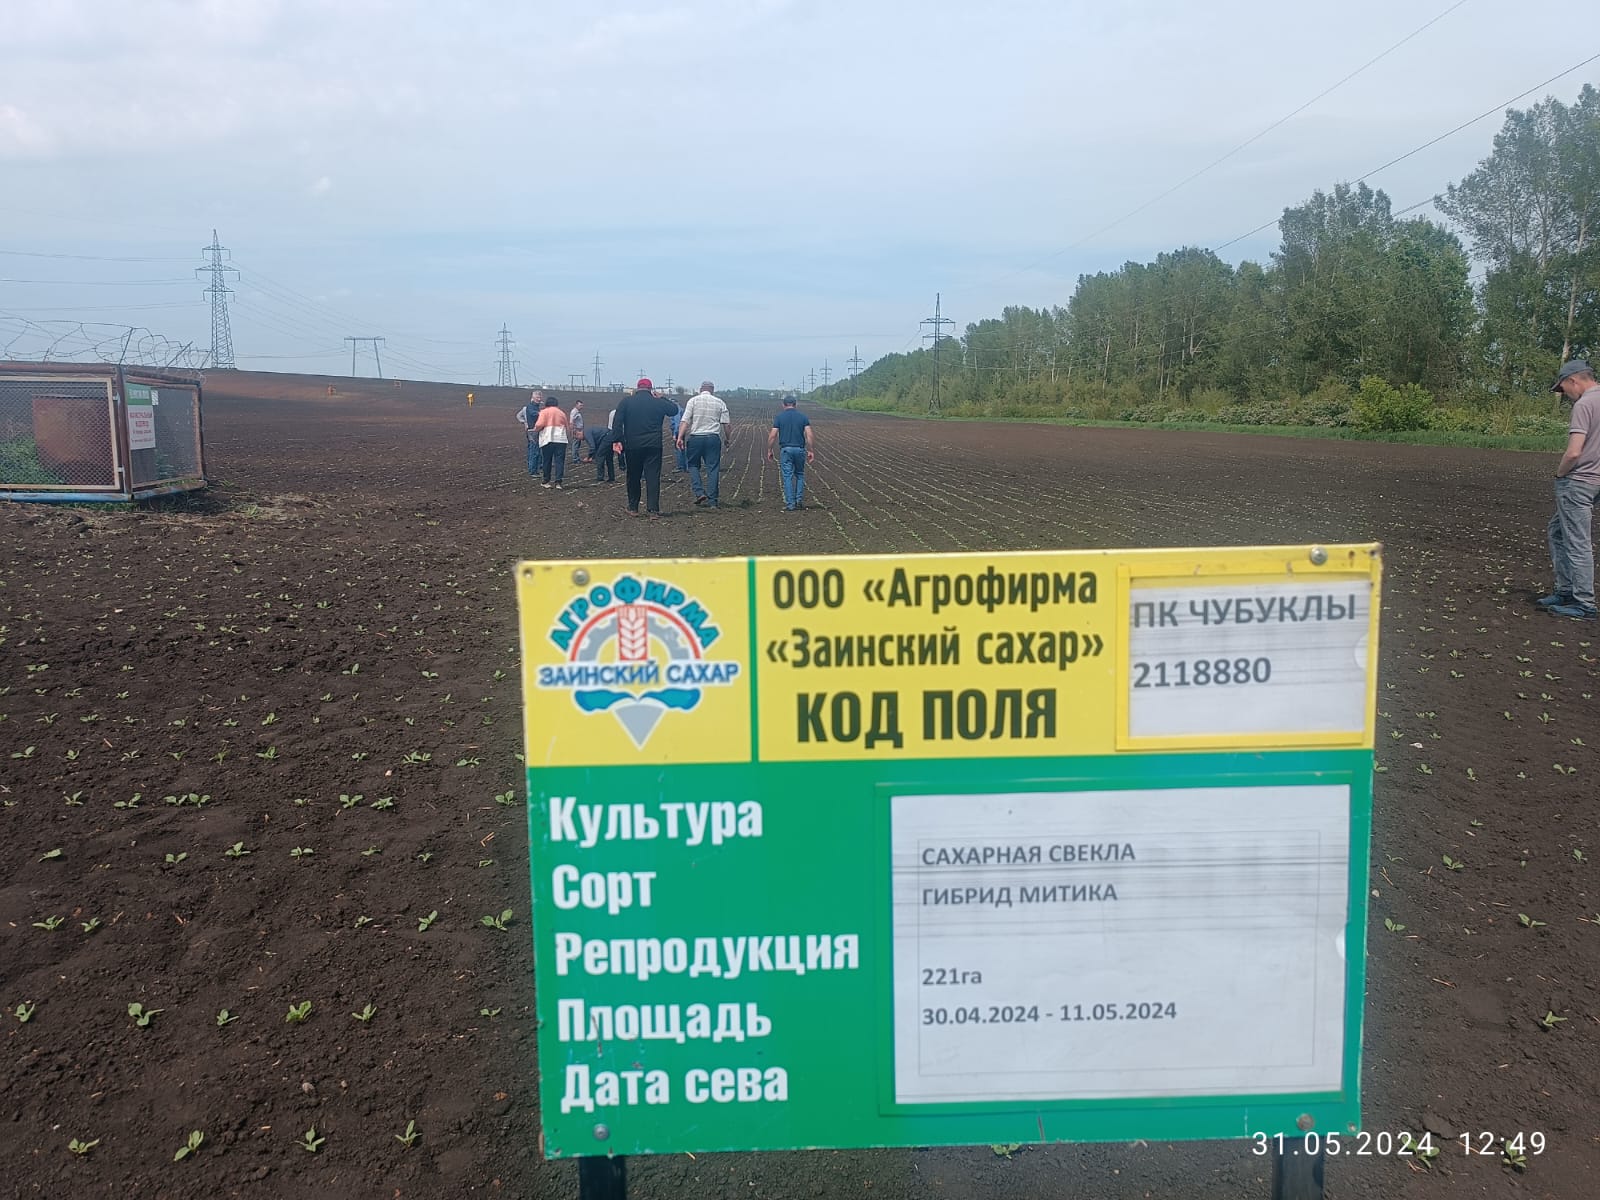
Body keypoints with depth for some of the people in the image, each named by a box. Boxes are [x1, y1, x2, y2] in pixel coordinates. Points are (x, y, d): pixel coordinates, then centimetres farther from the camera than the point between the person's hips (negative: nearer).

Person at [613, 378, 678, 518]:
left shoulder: (626, 402, 4)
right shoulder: (658, 403, 4)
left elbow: (617, 422, -5)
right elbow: (674, 409, 19)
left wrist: (617, 440, -6)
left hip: (632, 446, 1)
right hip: (653, 446, -1)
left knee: (633, 478, 13)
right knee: (653, 477, -3)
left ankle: (633, 508, 20)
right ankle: (653, 510, -12)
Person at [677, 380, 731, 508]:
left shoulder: (693, 401, 3)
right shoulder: (720, 403, 7)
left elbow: (685, 421, -6)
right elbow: (726, 424, 3)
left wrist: (680, 437, -10)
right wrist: (727, 439, 16)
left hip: (695, 437, -1)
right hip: (713, 438, 1)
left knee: (693, 466, 14)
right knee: (713, 469, 3)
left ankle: (699, 493, -2)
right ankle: (712, 501, 2)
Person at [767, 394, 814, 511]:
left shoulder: (779, 417, 1)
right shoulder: (803, 416, 5)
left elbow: (772, 436, -3)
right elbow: (809, 435, -4)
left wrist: (769, 451, 6)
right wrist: (811, 450, 0)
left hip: (785, 449, -2)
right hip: (800, 449, 2)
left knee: (788, 477, 0)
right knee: (800, 475, 18)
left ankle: (790, 504, -2)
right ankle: (799, 501, 13)